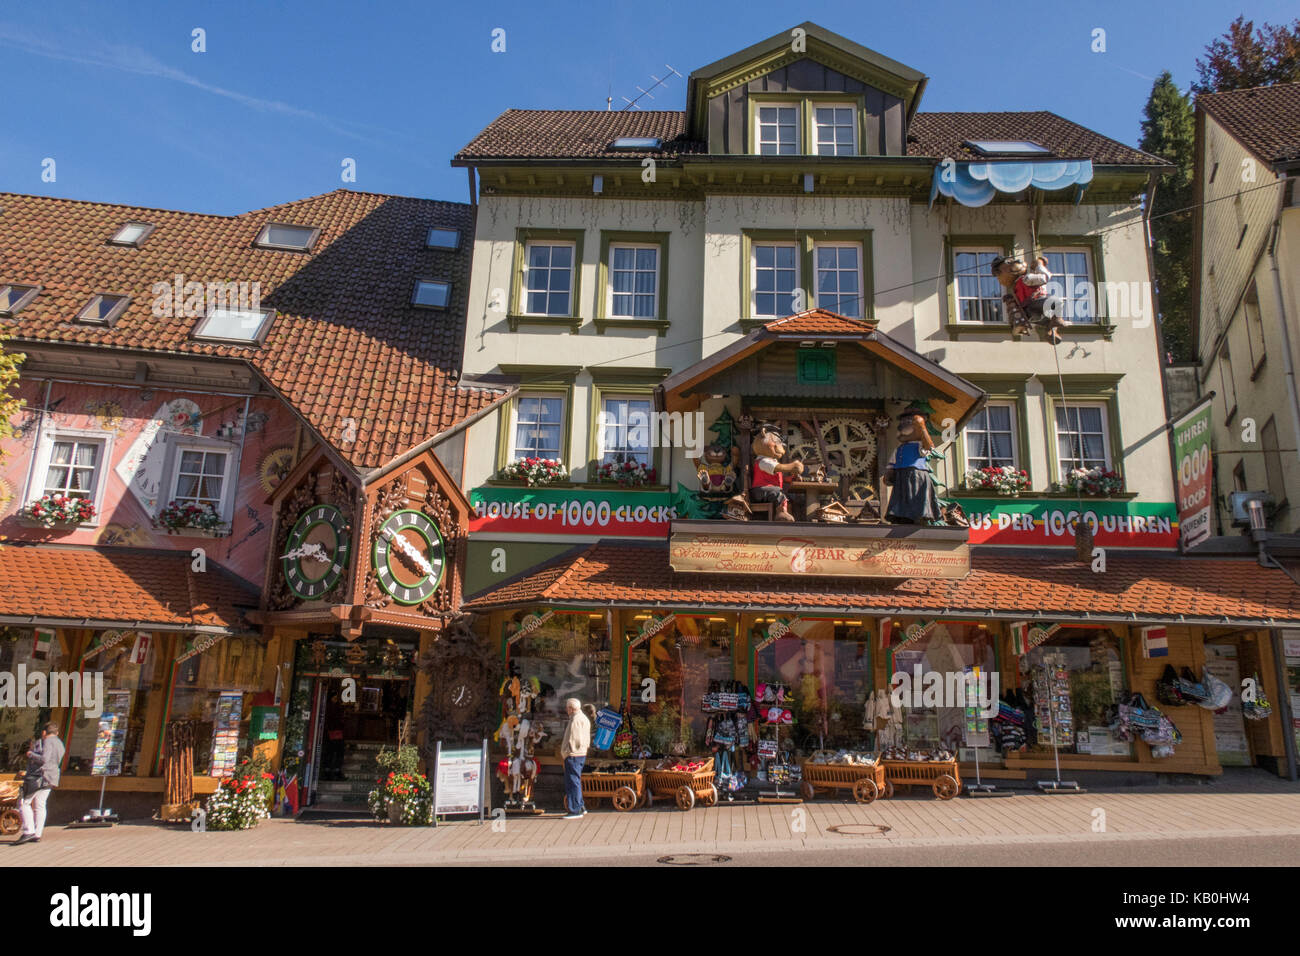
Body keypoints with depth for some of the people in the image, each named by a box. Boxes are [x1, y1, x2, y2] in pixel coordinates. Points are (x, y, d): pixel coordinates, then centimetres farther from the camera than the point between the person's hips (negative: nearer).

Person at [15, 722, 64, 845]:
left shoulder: (48, 741, -11)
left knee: (24, 803, -3)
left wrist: (31, 754, -6)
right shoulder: (59, 744, 18)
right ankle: (37, 835, 8)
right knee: (39, 806, 10)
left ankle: (28, 831, -10)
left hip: (39, 777, -9)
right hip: (50, 779, 9)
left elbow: (44, 759, -23)